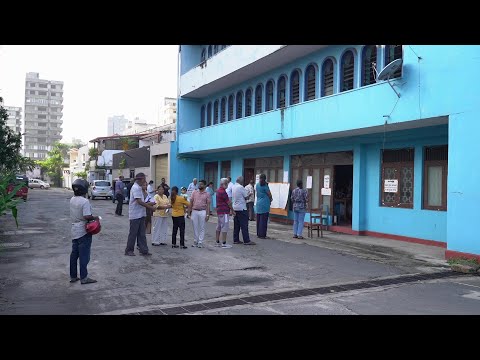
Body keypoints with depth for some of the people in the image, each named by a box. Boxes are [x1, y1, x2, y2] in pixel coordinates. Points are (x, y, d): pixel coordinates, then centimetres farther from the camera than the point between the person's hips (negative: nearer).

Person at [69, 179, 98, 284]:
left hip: (74, 231, 8)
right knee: (84, 255, 0)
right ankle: (83, 278, 6)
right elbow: (87, 216, -25)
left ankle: (73, 276, 23)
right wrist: (95, 217, -9)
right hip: (84, 231, -8)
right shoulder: (85, 201, -20)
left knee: (74, 254, 14)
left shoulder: (72, 200, 4)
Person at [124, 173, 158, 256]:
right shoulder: (135, 188, -16)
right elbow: (139, 202, -22)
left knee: (141, 234, 9)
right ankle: (129, 250, 12)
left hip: (141, 214, 9)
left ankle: (144, 250, 11)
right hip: (135, 215, -9)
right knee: (133, 234, 1)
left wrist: (151, 204, 11)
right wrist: (151, 207, -18)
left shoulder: (139, 188, 14)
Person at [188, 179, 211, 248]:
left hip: (202, 212, -2)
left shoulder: (207, 194, 1)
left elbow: (208, 205, -2)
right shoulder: (194, 192, 7)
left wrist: (207, 214, -8)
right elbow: (191, 202, 9)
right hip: (194, 211, 2)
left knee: (202, 228, 2)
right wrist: (189, 211, 4)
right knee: (195, 227, 9)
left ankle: (200, 242, 8)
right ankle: (195, 241, 19)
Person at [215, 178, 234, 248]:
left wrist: (230, 210, 18)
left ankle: (217, 242, 19)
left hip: (219, 211, 10)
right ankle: (224, 244, -6)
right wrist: (232, 210, 0)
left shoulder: (218, 190, 15)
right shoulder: (223, 192, -17)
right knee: (225, 227, -7)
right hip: (224, 212, -10)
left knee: (219, 227, 13)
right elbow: (228, 202, -12)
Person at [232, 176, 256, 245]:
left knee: (236, 225, 11)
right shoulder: (241, 187, -15)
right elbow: (246, 197, -12)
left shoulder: (233, 187, 10)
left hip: (235, 208, 8)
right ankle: (246, 241, -5)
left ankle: (236, 240, 14)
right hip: (241, 208, -8)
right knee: (244, 225, -6)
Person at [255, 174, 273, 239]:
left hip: (258, 203, 6)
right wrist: (270, 200, 14)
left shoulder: (257, 185, 8)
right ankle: (262, 235, -2)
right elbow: (269, 195, -6)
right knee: (264, 220, -3)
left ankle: (258, 234, 17)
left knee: (258, 219, 11)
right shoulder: (265, 186, -10)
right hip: (265, 204, -6)